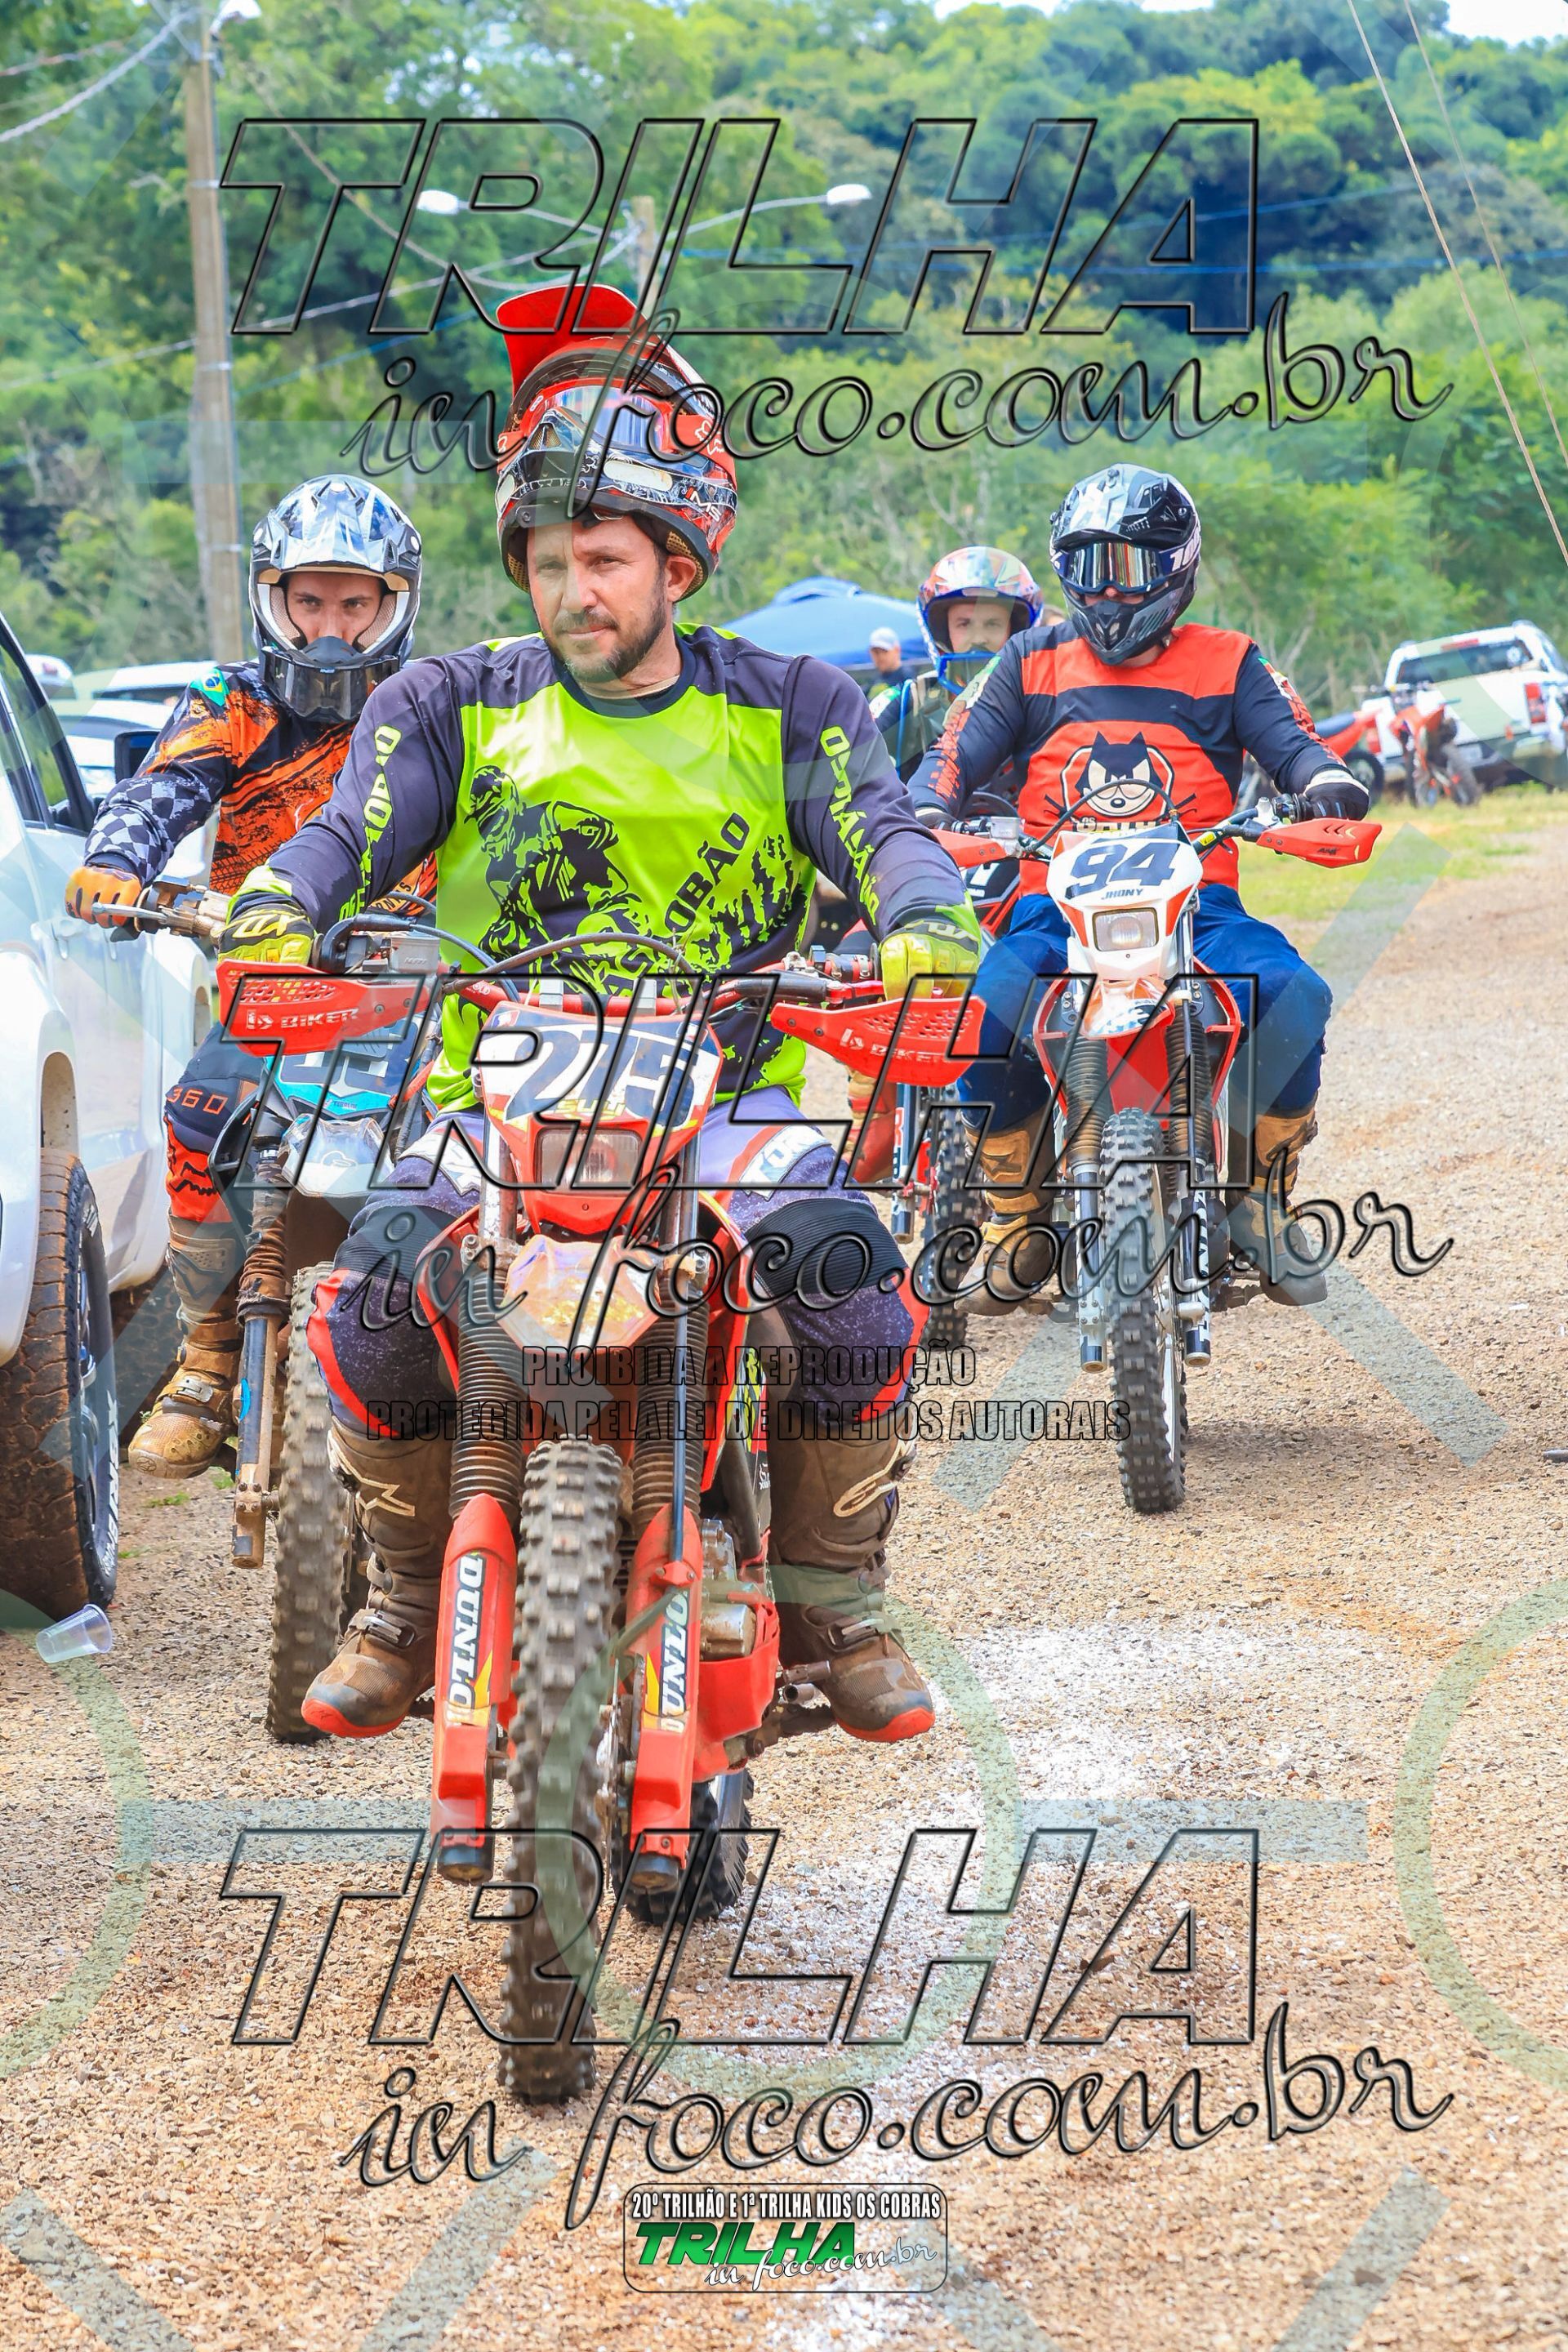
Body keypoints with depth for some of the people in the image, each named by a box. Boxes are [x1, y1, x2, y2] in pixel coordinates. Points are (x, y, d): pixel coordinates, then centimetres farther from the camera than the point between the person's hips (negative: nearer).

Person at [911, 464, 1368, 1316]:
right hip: (1055, 909, 1)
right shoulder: (1033, 662, 18)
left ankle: (1262, 1190, -4)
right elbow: (960, 752, 11)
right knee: (981, 1005, -32)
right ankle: (1015, 1218, -10)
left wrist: (1327, 782, -20)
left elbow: (1289, 740, 4)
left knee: (1294, 998, -30)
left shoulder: (1227, 664, 15)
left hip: (1197, 905, 0)